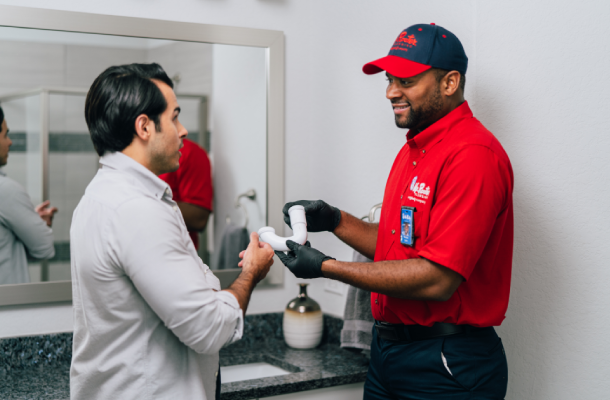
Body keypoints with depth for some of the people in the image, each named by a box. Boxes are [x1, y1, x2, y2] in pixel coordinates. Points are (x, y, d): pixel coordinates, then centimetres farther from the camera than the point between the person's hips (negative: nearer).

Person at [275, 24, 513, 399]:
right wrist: (336, 220, 2)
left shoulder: (473, 154, -19)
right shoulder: (413, 150, 13)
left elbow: (437, 279, -25)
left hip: (445, 366, -8)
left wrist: (327, 267, -19)